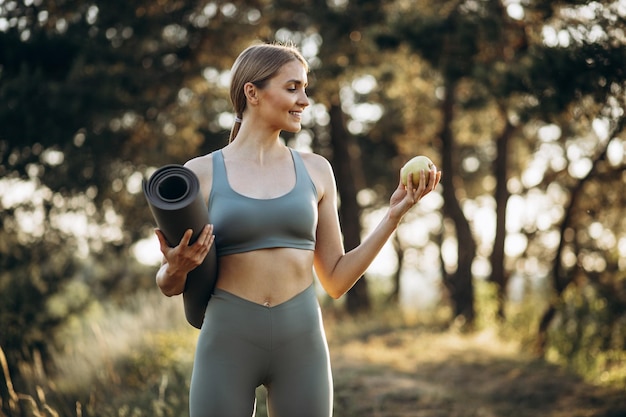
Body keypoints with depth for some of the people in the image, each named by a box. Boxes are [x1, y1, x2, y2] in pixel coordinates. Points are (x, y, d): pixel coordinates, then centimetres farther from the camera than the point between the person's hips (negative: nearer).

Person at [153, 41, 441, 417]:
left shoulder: (315, 170, 8)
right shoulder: (201, 173, 0)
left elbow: (336, 280, 9)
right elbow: (170, 285, 6)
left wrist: (394, 215, 2)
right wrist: (177, 267, -18)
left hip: (301, 343, 2)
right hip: (227, 344, -2)